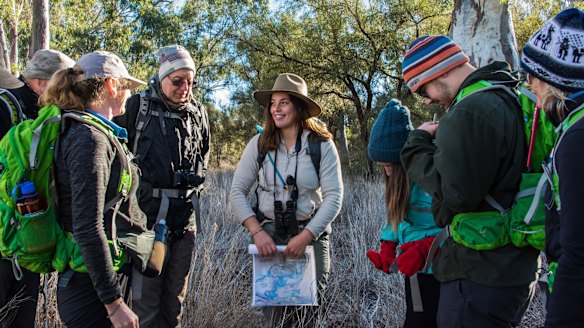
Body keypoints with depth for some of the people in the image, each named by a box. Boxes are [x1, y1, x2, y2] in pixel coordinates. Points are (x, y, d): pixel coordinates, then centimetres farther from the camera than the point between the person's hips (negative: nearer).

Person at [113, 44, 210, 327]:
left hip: (186, 213, 5)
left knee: (176, 293, 13)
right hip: (147, 209, -4)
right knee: (146, 295, -4)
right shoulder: (137, 106, -4)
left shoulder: (198, 112, 10)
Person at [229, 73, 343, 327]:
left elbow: (334, 197, -10)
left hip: (312, 235, -1)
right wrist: (257, 232, -12)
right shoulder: (259, 144, -2)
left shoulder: (322, 145, -7)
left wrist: (305, 237, -17)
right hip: (269, 235, 1)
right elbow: (237, 191, -1)